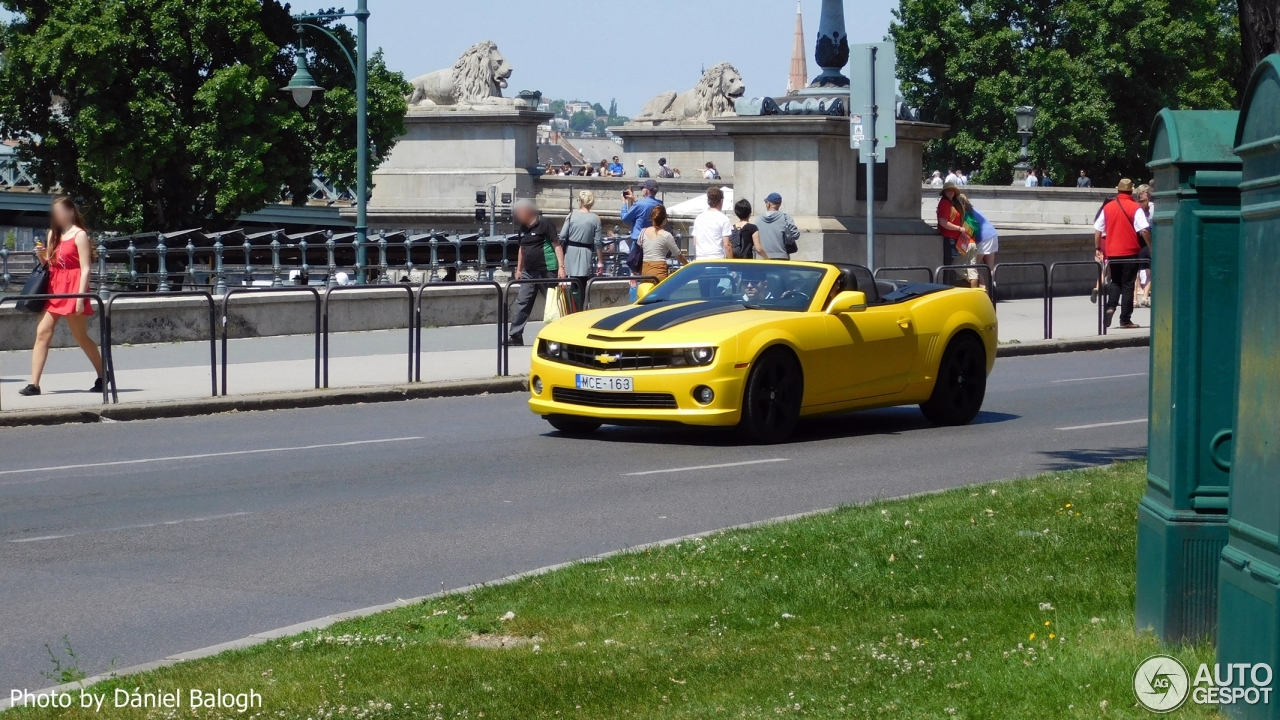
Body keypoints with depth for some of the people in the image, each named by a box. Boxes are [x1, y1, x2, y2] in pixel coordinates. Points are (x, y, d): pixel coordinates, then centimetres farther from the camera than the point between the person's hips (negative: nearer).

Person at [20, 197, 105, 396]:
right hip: (53, 289, 7)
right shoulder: (54, 234, 15)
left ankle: (102, 377, 20)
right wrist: (42, 256, -2)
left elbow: (85, 269, -12)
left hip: (72, 290, -7)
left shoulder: (79, 235, -6)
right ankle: (34, 384, -8)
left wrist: (80, 297, -19)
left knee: (81, 337, 3)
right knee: (42, 333, -5)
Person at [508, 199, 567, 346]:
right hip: (529, 272, 7)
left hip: (547, 271, -7)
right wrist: (519, 269, 22)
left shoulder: (544, 224, -10)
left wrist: (561, 267, -19)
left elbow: (557, 245, -12)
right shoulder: (523, 228, 12)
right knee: (522, 302, 1)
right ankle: (515, 336, 2)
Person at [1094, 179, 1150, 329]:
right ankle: (1125, 320, 5)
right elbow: (1144, 231, -15)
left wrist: (1098, 249, 17)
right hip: (1130, 252, -3)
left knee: (1115, 282, 19)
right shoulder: (1135, 208, -7)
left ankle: (1110, 307, -4)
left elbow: (1097, 230, 7)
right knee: (1127, 285, 4)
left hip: (1111, 252, 3)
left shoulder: (1108, 207, 4)